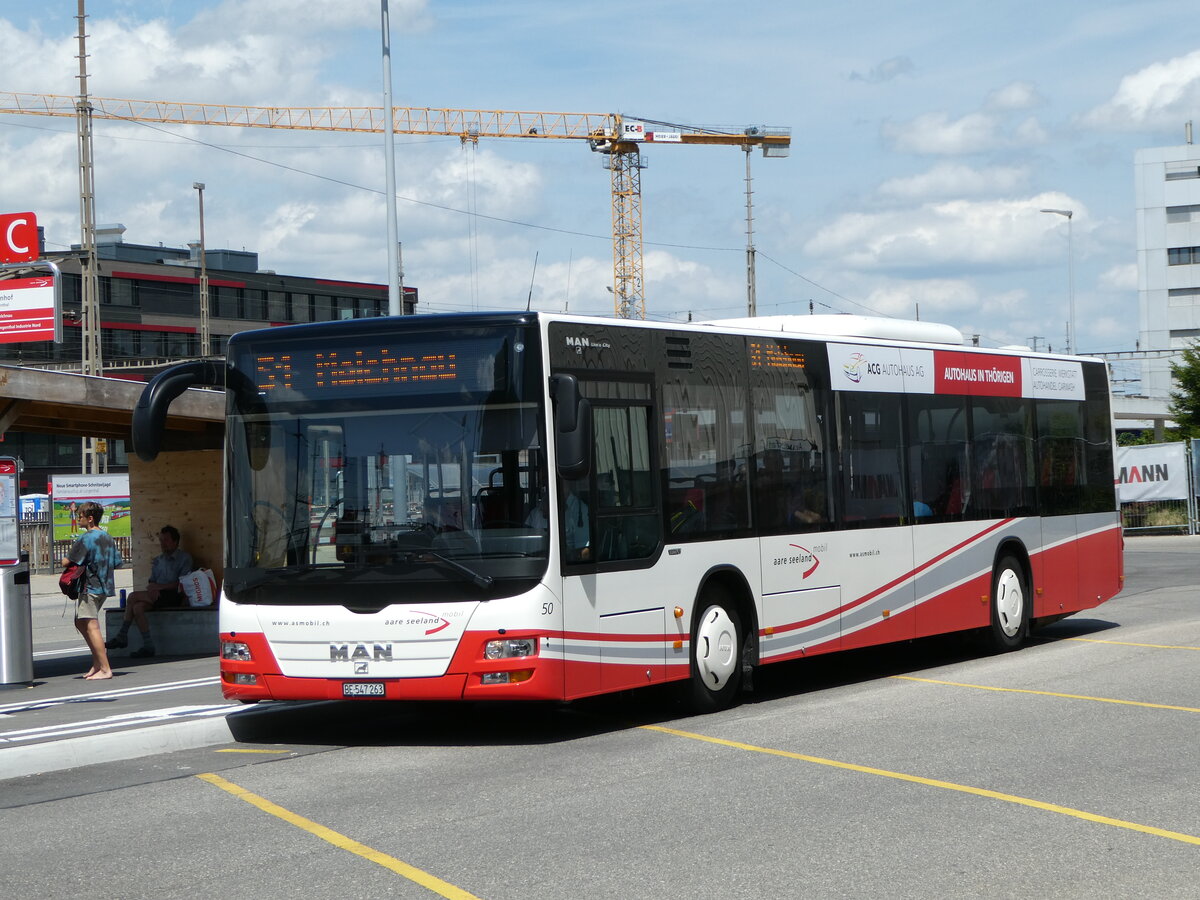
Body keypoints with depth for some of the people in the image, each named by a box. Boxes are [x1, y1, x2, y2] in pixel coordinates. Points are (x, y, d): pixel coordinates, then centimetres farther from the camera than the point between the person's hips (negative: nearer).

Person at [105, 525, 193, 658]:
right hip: (158, 597, 6)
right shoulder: (157, 560, 25)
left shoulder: (184, 557, 5)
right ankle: (148, 645, -26)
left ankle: (122, 636, -16)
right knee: (137, 607, -26)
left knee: (134, 596, -22)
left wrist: (160, 586, -10)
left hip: (174, 597, -6)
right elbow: (152, 582, 18)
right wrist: (153, 590, -7)